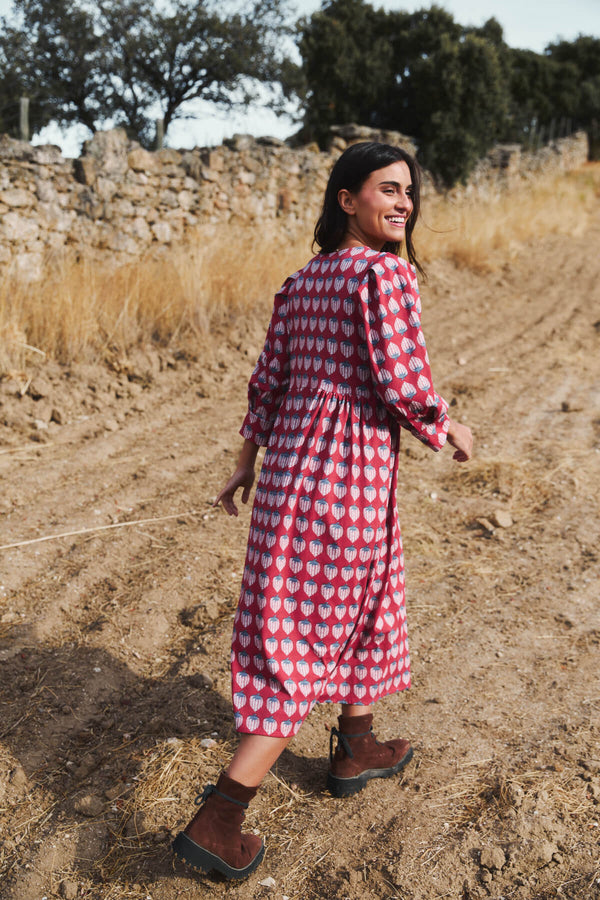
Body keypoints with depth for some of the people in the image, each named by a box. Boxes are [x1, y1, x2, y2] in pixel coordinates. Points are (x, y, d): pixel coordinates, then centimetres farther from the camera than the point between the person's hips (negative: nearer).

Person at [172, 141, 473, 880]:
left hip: (290, 461, 9)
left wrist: (246, 463, 19)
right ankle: (216, 821, 3)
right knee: (311, 646, -1)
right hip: (350, 474, -8)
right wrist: (450, 430, 1)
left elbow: (268, 378, 13)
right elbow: (403, 383, -17)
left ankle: (356, 751, 44)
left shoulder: (301, 281, 11)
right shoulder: (384, 273, -12)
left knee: (366, 605, 27)